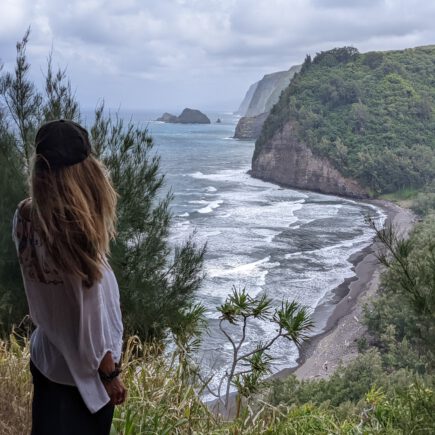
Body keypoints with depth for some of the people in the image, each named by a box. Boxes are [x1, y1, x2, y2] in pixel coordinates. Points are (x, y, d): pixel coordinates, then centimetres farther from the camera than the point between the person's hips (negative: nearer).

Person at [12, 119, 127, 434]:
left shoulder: (24, 216, -13)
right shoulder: (75, 234, -35)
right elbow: (90, 318, -25)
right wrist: (109, 374, -11)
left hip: (45, 357, 6)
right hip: (80, 370, -6)